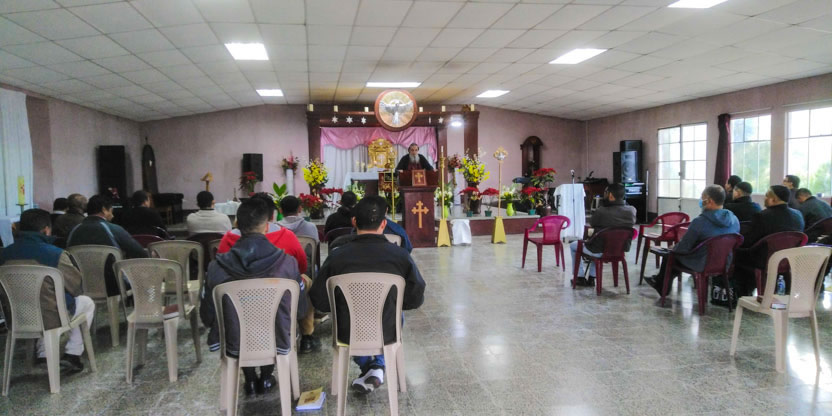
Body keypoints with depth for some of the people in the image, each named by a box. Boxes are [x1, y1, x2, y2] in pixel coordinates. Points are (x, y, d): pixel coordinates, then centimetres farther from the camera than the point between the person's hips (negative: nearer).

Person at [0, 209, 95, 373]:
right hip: (50, 318, -5)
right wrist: (64, 294, 16)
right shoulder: (55, 254, -17)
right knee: (87, 302, 22)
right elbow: (76, 286, -7)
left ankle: (43, 354, 27)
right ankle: (72, 354, 13)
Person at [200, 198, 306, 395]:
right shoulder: (287, 263, -20)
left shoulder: (217, 267, -18)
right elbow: (301, 309, -5)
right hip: (277, 345, 0)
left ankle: (250, 379, 40)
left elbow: (207, 317, -4)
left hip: (235, 347, 1)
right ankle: (266, 378, 39)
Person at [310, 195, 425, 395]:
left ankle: (366, 367, 25)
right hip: (387, 333, 0)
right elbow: (416, 299, -5)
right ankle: (379, 366, 19)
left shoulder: (337, 255, -14)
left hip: (348, 334, 0)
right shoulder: (400, 255, -13)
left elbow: (318, 301, -7)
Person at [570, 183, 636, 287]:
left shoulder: (601, 212, -28)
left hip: (600, 252, -5)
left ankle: (580, 278, 27)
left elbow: (591, 224, -7)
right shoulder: (632, 211, -12)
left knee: (573, 245, 23)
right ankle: (591, 278, 38)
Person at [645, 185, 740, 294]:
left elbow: (683, 247, -18)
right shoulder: (734, 220, -6)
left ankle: (661, 286, 39)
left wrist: (673, 248, 7)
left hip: (702, 265, -7)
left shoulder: (700, 222, -25)